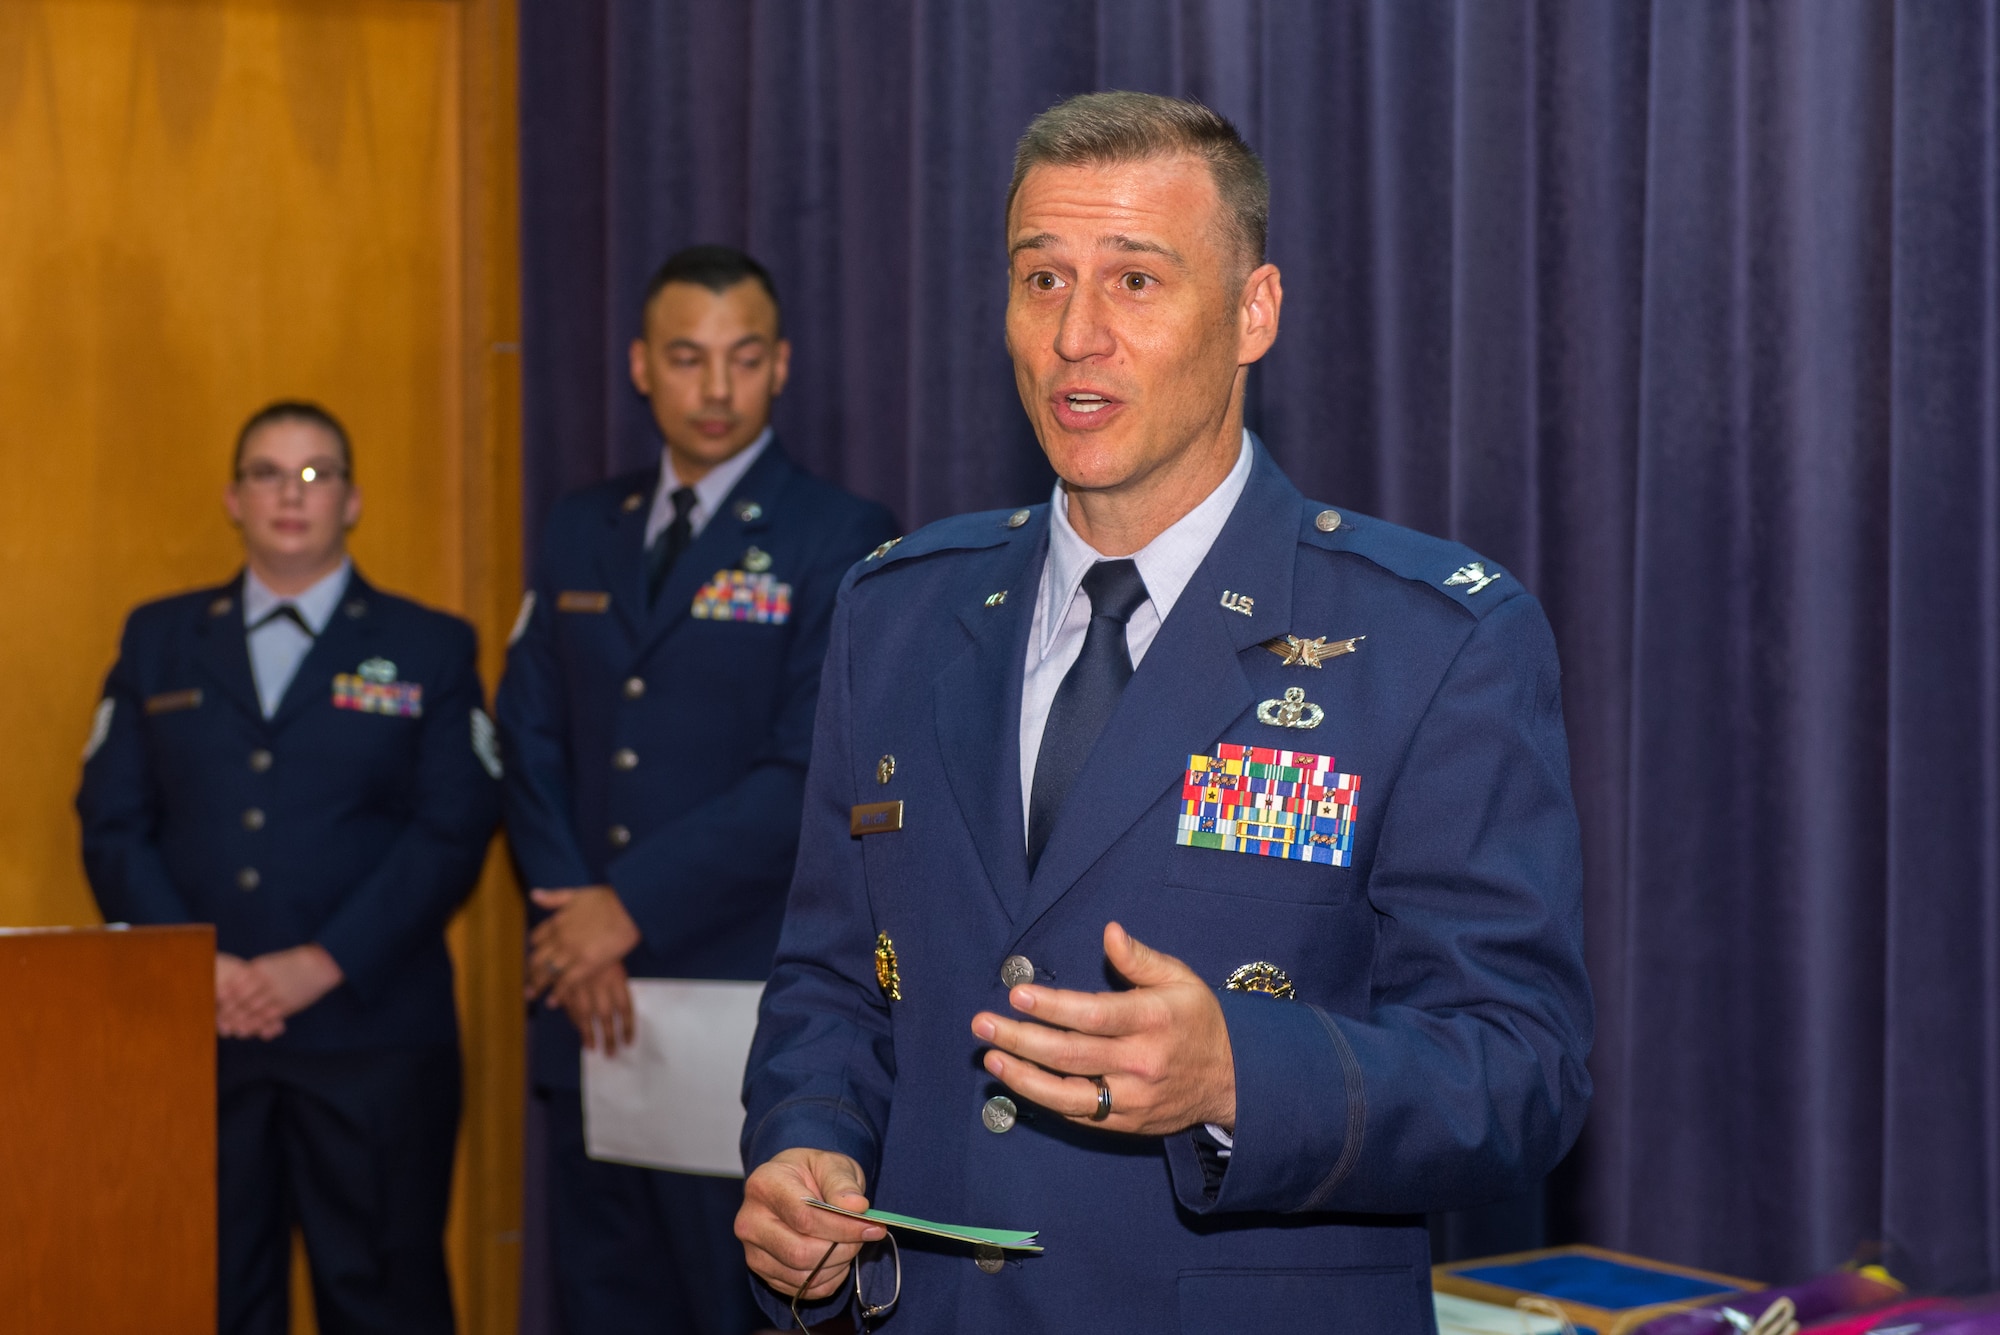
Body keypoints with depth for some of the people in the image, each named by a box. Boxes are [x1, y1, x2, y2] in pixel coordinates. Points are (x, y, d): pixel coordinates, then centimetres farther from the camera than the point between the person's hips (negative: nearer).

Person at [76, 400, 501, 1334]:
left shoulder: (430, 650, 7)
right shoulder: (160, 639, 14)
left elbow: (452, 832, -2)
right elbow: (111, 822, 8)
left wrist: (323, 965, -12)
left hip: (371, 1035, -2)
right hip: (192, 1036, 2)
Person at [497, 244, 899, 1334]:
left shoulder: (840, 540, -5)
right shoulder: (583, 530, 13)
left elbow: (814, 776, -13)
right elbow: (529, 738, 9)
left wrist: (635, 907, -14)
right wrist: (571, 920, -5)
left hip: (747, 1002, -5)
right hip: (592, 1008, 5)